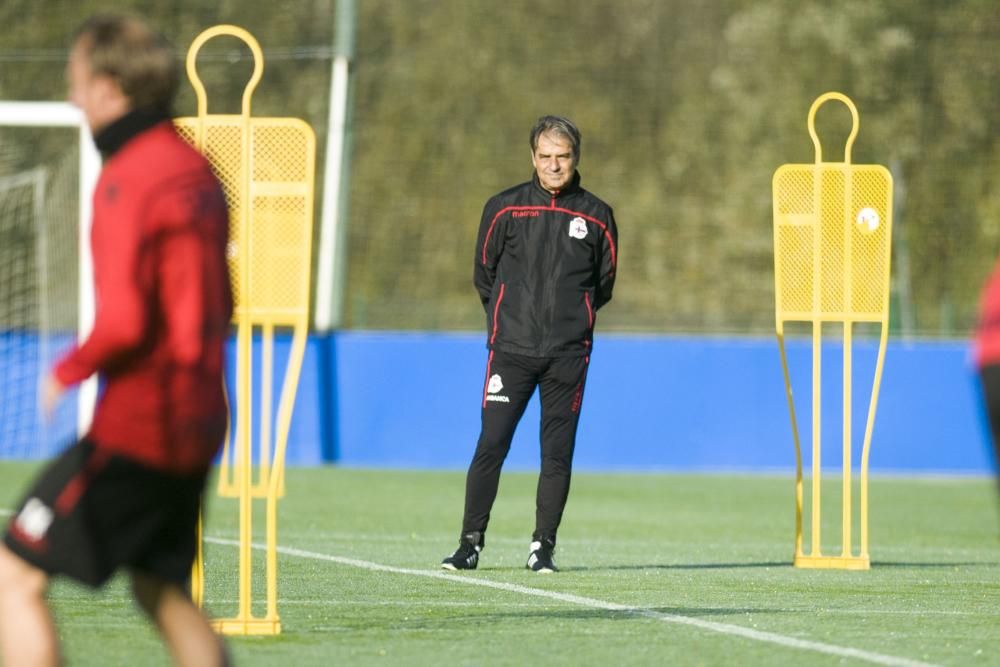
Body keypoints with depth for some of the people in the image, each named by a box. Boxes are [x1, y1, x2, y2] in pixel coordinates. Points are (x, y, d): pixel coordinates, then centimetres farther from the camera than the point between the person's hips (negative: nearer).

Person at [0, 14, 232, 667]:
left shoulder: (127, 181, -16)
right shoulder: (194, 168, 12)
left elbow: (124, 321, -23)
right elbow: (221, 304, 20)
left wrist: (69, 370, -7)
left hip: (135, 426, -9)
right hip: (196, 421, 9)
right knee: (161, 593, 19)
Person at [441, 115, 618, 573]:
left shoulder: (595, 216, 5)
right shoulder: (504, 209, 4)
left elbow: (604, 282, 16)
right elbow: (484, 274, 13)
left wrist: (571, 316, 12)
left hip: (568, 354, 1)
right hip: (511, 347, -1)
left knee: (558, 452, 0)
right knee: (491, 445, -7)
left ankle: (543, 546, 7)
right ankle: (470, 542, -2)